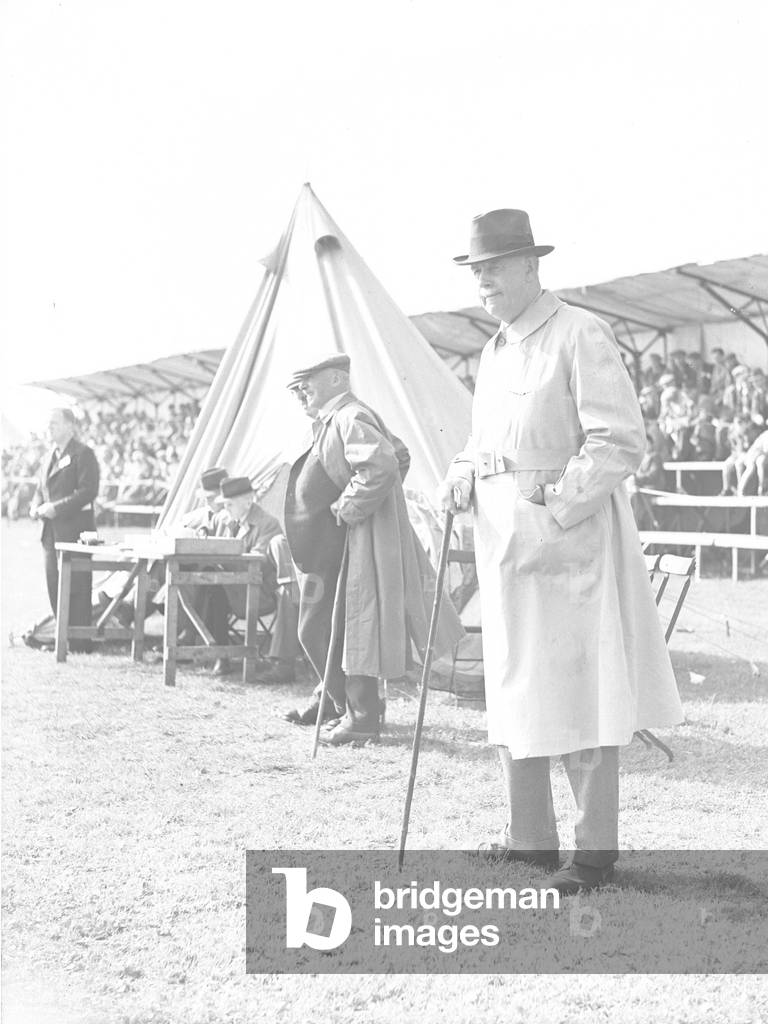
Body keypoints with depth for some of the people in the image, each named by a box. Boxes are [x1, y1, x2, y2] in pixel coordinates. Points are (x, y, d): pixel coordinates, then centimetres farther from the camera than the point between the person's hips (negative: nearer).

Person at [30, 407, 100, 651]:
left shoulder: (83, 454, -7)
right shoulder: (49, 456, 18)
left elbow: (88, 491, -16)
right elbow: (41, 489, 24)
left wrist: (56, 508, -20)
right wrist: (35, 507, 2)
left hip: (74, 530, -8)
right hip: (51, 531, 8)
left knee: (76, 588, -6)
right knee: (54, 586, 9)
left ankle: (80, 642, -2)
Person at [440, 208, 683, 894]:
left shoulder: (580, 335, -9)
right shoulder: (494, 351, 16)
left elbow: (621, 442, -16)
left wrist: (557, 506, -20)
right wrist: (463, 475, 5)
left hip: (568, 539, -8)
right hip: (505, 541, 8)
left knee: (578, 690, -4)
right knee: (513, 688, 13)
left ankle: (596, 850, 6)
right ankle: (531, 835, 25)